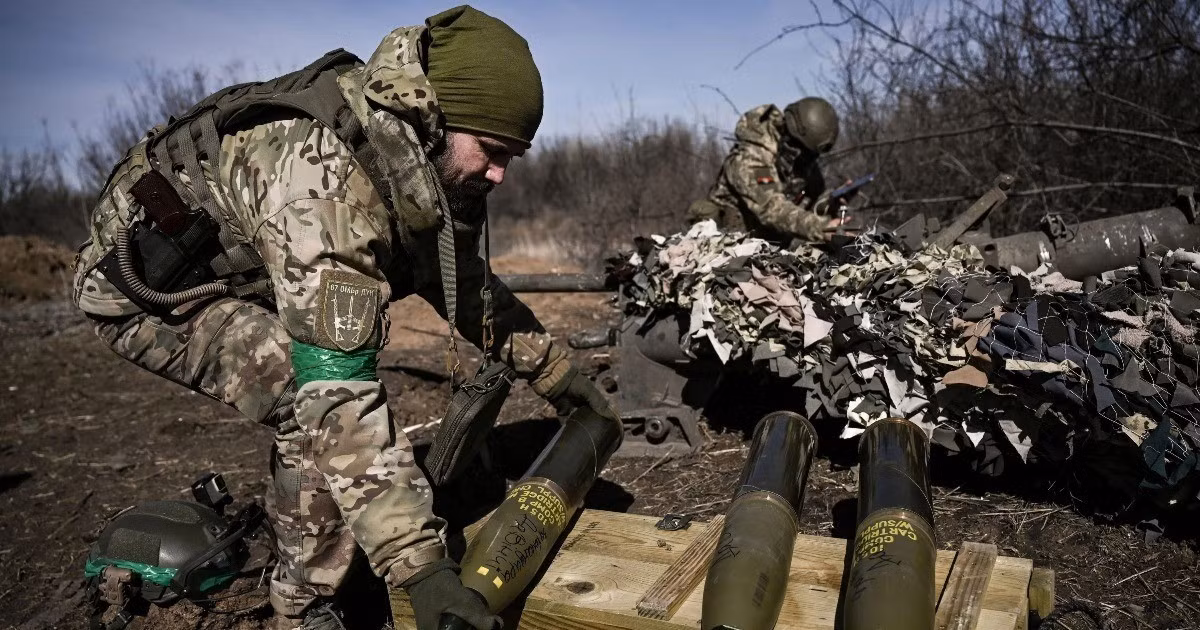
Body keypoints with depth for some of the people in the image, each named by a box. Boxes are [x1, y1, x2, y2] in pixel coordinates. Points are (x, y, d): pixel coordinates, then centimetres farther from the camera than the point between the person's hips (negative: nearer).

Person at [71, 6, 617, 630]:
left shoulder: (418, 157, -10)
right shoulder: (324, 174, -37)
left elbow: (459, 276, 7)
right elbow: (335, 389, -42)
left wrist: (551, 366, 5)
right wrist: (417, 562, -42)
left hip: (226, 268, 9)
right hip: (145, 282, -9)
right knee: (321, 403, -24)